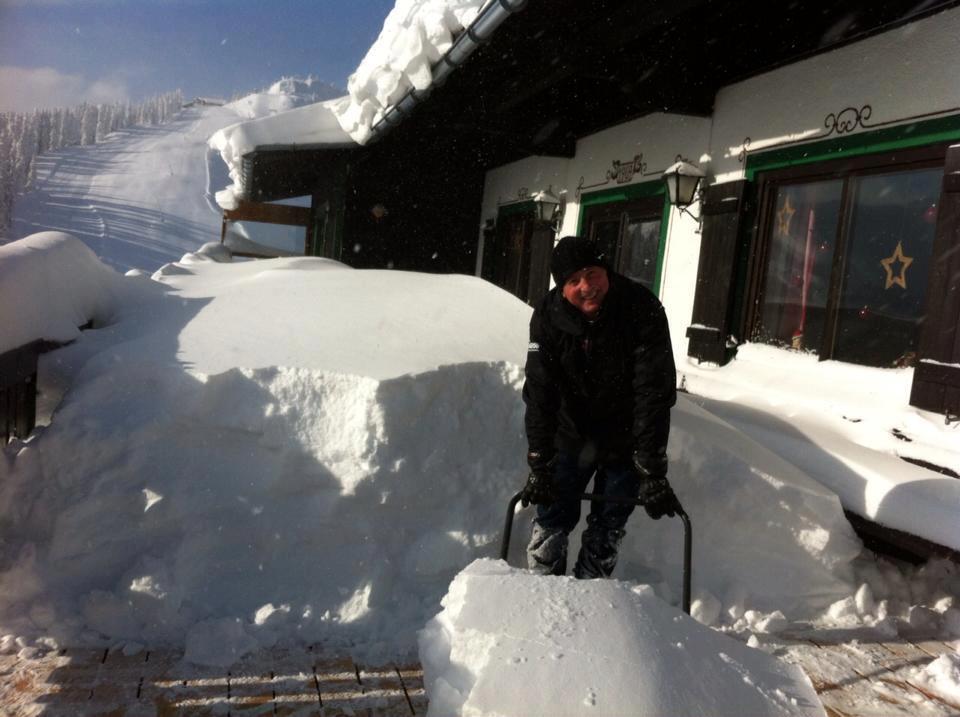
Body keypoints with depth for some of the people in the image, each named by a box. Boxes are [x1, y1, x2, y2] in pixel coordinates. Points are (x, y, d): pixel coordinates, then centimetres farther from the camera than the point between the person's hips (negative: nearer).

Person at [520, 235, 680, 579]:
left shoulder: (643, 310, -25)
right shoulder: (548, 316, -17)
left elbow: (654, 395, -26)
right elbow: (540, 395, -18)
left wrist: (653, 472, -27)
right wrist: (539, 466, -22)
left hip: (624, 442, -1)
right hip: (571, 436, 2)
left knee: (607, 529, 6)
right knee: (550, 520, 5)